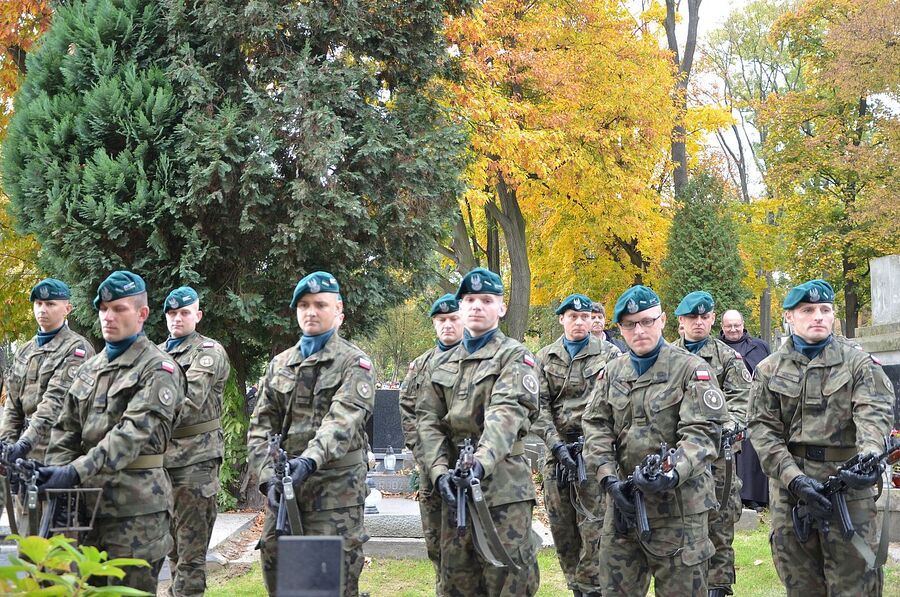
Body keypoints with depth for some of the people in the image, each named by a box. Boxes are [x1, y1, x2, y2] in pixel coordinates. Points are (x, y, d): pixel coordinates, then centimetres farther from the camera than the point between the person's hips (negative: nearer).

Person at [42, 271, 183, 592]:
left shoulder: (158, 370, -6)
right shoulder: (88, 370, 17)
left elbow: (132, 433, -18)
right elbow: (66, 431, 15)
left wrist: (77, 472, -26)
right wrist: (56, 474, -4)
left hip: (135, 507, -7)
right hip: (88, 502, 7)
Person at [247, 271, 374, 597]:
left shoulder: (354, 363, 0)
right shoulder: (279, 364, 16)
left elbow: (343, 421, -16)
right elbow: (261, 426, 9)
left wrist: (309, 461, -33)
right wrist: (268, 476, -7)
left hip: (334, 489, -5)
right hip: (284, 487, 5)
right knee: (276, 570, 8)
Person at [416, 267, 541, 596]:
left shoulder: (514, 356, -1)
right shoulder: (441, 363, 16)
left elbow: (507, 413, -18)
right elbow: (429, 420, 7)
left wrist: (482, 462, -34)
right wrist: (440, 470, -11)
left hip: (503, 485, -5)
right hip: (455, 483, 6)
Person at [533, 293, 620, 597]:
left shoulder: (609, 354, 2)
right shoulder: (546, 358, 10)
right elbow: (539, 406, 4)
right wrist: (557, 444, -9)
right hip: (556, 450, 4)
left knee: (593, 526, -9)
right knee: (561, 527, 7)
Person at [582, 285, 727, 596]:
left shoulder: (692, 369, -5)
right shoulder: (612, 372, 12)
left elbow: (702, 433, -14)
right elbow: (596, 427, 7)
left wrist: (673, 474, -30)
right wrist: (609, 477, -9)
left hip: (678, 506, -5)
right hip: (622, 501, 5)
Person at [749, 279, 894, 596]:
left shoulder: (859, 364, 3)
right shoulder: (769, 370, 9)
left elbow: (874, 414, -12)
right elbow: (763, 430, 1)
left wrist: (870, 458, -34)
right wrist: (795, 479, -14)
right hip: (788, 484, 2)